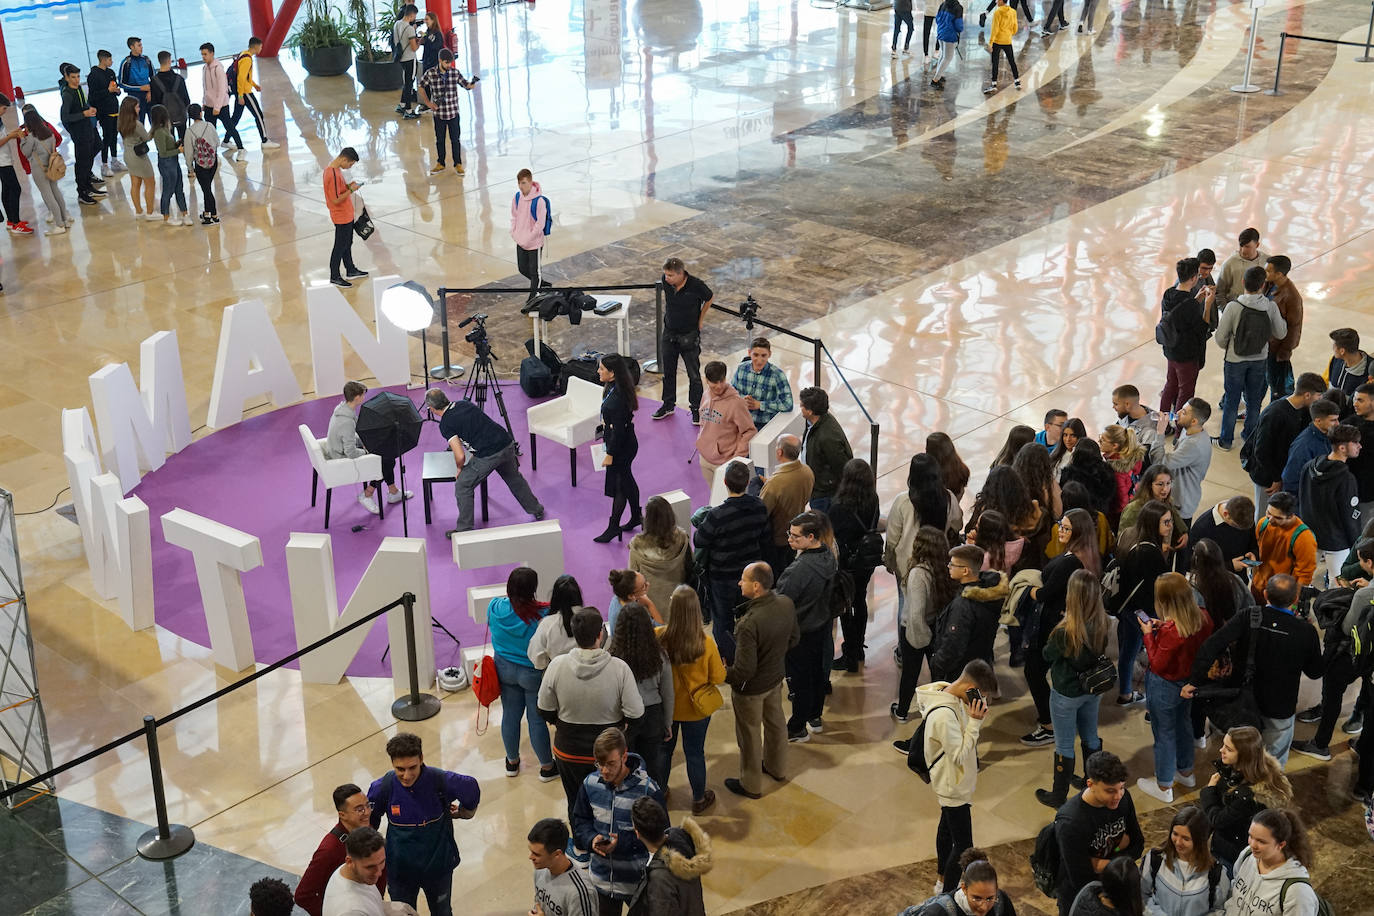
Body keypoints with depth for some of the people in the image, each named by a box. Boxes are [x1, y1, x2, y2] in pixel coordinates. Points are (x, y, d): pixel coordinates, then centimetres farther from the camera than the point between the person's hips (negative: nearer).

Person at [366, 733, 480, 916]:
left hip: (438, 865, 0)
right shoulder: (382, 787, -23)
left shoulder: (440, 780, -27)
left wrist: (462, 813, 10)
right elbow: (368, 821, -2)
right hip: (400, 869, 0)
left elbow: (471, 789, -6)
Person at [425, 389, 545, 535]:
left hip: (487, 456, -7)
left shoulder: (445, 424, -6)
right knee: (514, 478, 32)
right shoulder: (465, 404, 15)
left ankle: (465, 530, 14)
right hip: (507, 445, 7)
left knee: (463, 487, 10)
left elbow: (461, 456, -11)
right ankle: (536, 510, 47)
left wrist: (459, 468, 12)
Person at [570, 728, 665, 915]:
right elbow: (579, 821, 5)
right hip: (602, 878, 4)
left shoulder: (648, 790, -20)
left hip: (638, 879, -4)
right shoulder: (590, 783, -7)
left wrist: (623, 842, -24)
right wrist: (592, 839, -16)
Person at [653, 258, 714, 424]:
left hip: (689, 335, -4)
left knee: (694, 375, 3)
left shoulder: (696, 286, -23)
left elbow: (710, 298, -2)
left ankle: (696, 409, 15)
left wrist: (700, 320, 1)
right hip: (669, 333, 4)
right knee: (668, 372, 16)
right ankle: (668, 405, 31)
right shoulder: (666, 281, -12)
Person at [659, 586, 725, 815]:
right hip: (695, 708, -1)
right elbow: (718, 678, -14)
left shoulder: (659, 638, -26)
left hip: (666, 707, 2)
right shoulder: (705, 643, -27)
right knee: (695, 753, 19)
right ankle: (699, 799, 37)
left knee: (664, 749, 25)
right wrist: (723, 666, 8)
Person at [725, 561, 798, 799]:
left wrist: (723, 674, -14)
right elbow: (794, 638, 2)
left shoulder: (749, 624, -39)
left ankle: (751, 785, 37)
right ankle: (776, 767, 53)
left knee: (749, 734, 16)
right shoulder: (786, 604, -17)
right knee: (775, 722, 29)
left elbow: (744, 671, -32)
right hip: (776, 677, 7)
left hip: (751, 689, -7)